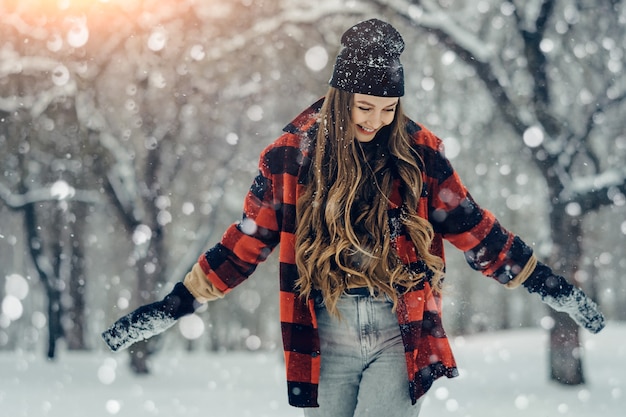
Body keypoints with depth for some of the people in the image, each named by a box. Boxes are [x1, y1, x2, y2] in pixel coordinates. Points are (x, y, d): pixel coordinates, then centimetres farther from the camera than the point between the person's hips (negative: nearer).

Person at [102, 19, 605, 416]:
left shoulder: (418, 153, 0)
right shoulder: (292, 156, -1)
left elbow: (474, 230, 9)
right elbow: (247, 243, 7)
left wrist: (551, 286, 10)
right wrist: (172, 306, 5)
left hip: (401, 337, -1)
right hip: (326, 342, 1)